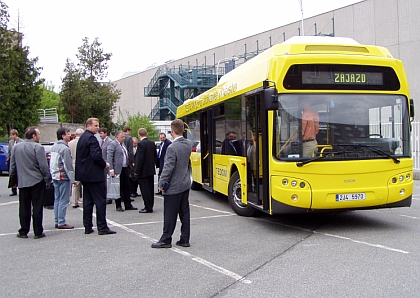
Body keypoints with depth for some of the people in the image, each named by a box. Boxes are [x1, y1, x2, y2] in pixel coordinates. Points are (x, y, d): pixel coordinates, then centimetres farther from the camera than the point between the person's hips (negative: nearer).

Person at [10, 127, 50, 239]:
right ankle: (38, 232, 6)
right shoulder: (38, 147, -12)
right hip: (37, 182, -4)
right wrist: (48, 180, -3)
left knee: (24, 208, 10)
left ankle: (23, 232, 14)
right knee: (37, 208, 2)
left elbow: (12, 166, 12)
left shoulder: (16, 147, 6)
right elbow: (43, 166, -14)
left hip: (22, 182, 5)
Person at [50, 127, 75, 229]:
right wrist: (72, 179, -14)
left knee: (57, 200, 12)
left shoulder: (53, 147, 12)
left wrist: (52, 174, 20)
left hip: (55, 176, 9)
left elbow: (51, 163, 16)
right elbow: (68, 166, -17)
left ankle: (57, 221, 17)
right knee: (63, 201, -4)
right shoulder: (65, 148, -15)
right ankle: (61, 223, -2)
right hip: (63, 177, -9)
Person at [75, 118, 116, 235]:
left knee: (87, 201, 12)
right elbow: (96, 156, -23)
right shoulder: (91, 138, -15)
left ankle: (87, 227, 17)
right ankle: (102, 227, -2)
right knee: (100, 200, -4)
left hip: (85, 174, 10)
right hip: (94, 175, -10)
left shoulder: (82, 138, 15)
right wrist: (105, 164, -8)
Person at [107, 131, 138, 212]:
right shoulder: (112, 144, -9)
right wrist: (111, 170, -22)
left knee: (127, 188, 10)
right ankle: (118, 206, 11)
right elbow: (109, 157, -15)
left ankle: (128, 205, 17)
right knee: (118, 188, 1)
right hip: (118, 170, -8)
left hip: (125, 169, 8)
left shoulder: (123, 144, 17)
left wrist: (129, 167, 16)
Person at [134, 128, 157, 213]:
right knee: (150, 189, 14)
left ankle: (148, 207, 1)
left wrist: (136, 171, -14)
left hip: (144, 171, -8)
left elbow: (140, 159, -20)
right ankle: (150, 206, 22)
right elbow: (155, 156, 12)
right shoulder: (152, 143, 7)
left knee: (145, 190, -2)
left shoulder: (141, 144, -18)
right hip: (151, 170, 8)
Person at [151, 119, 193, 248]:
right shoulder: (189, 144, 2)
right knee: (184, 213, 12)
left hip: (173, 186, -8)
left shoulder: (172, 147, -21)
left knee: (170, 215, 2)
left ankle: (166, 240, 13)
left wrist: (162, 184, -11)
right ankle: (185, 239, 19)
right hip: (185, 184, 8)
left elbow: (168, 168, -20)